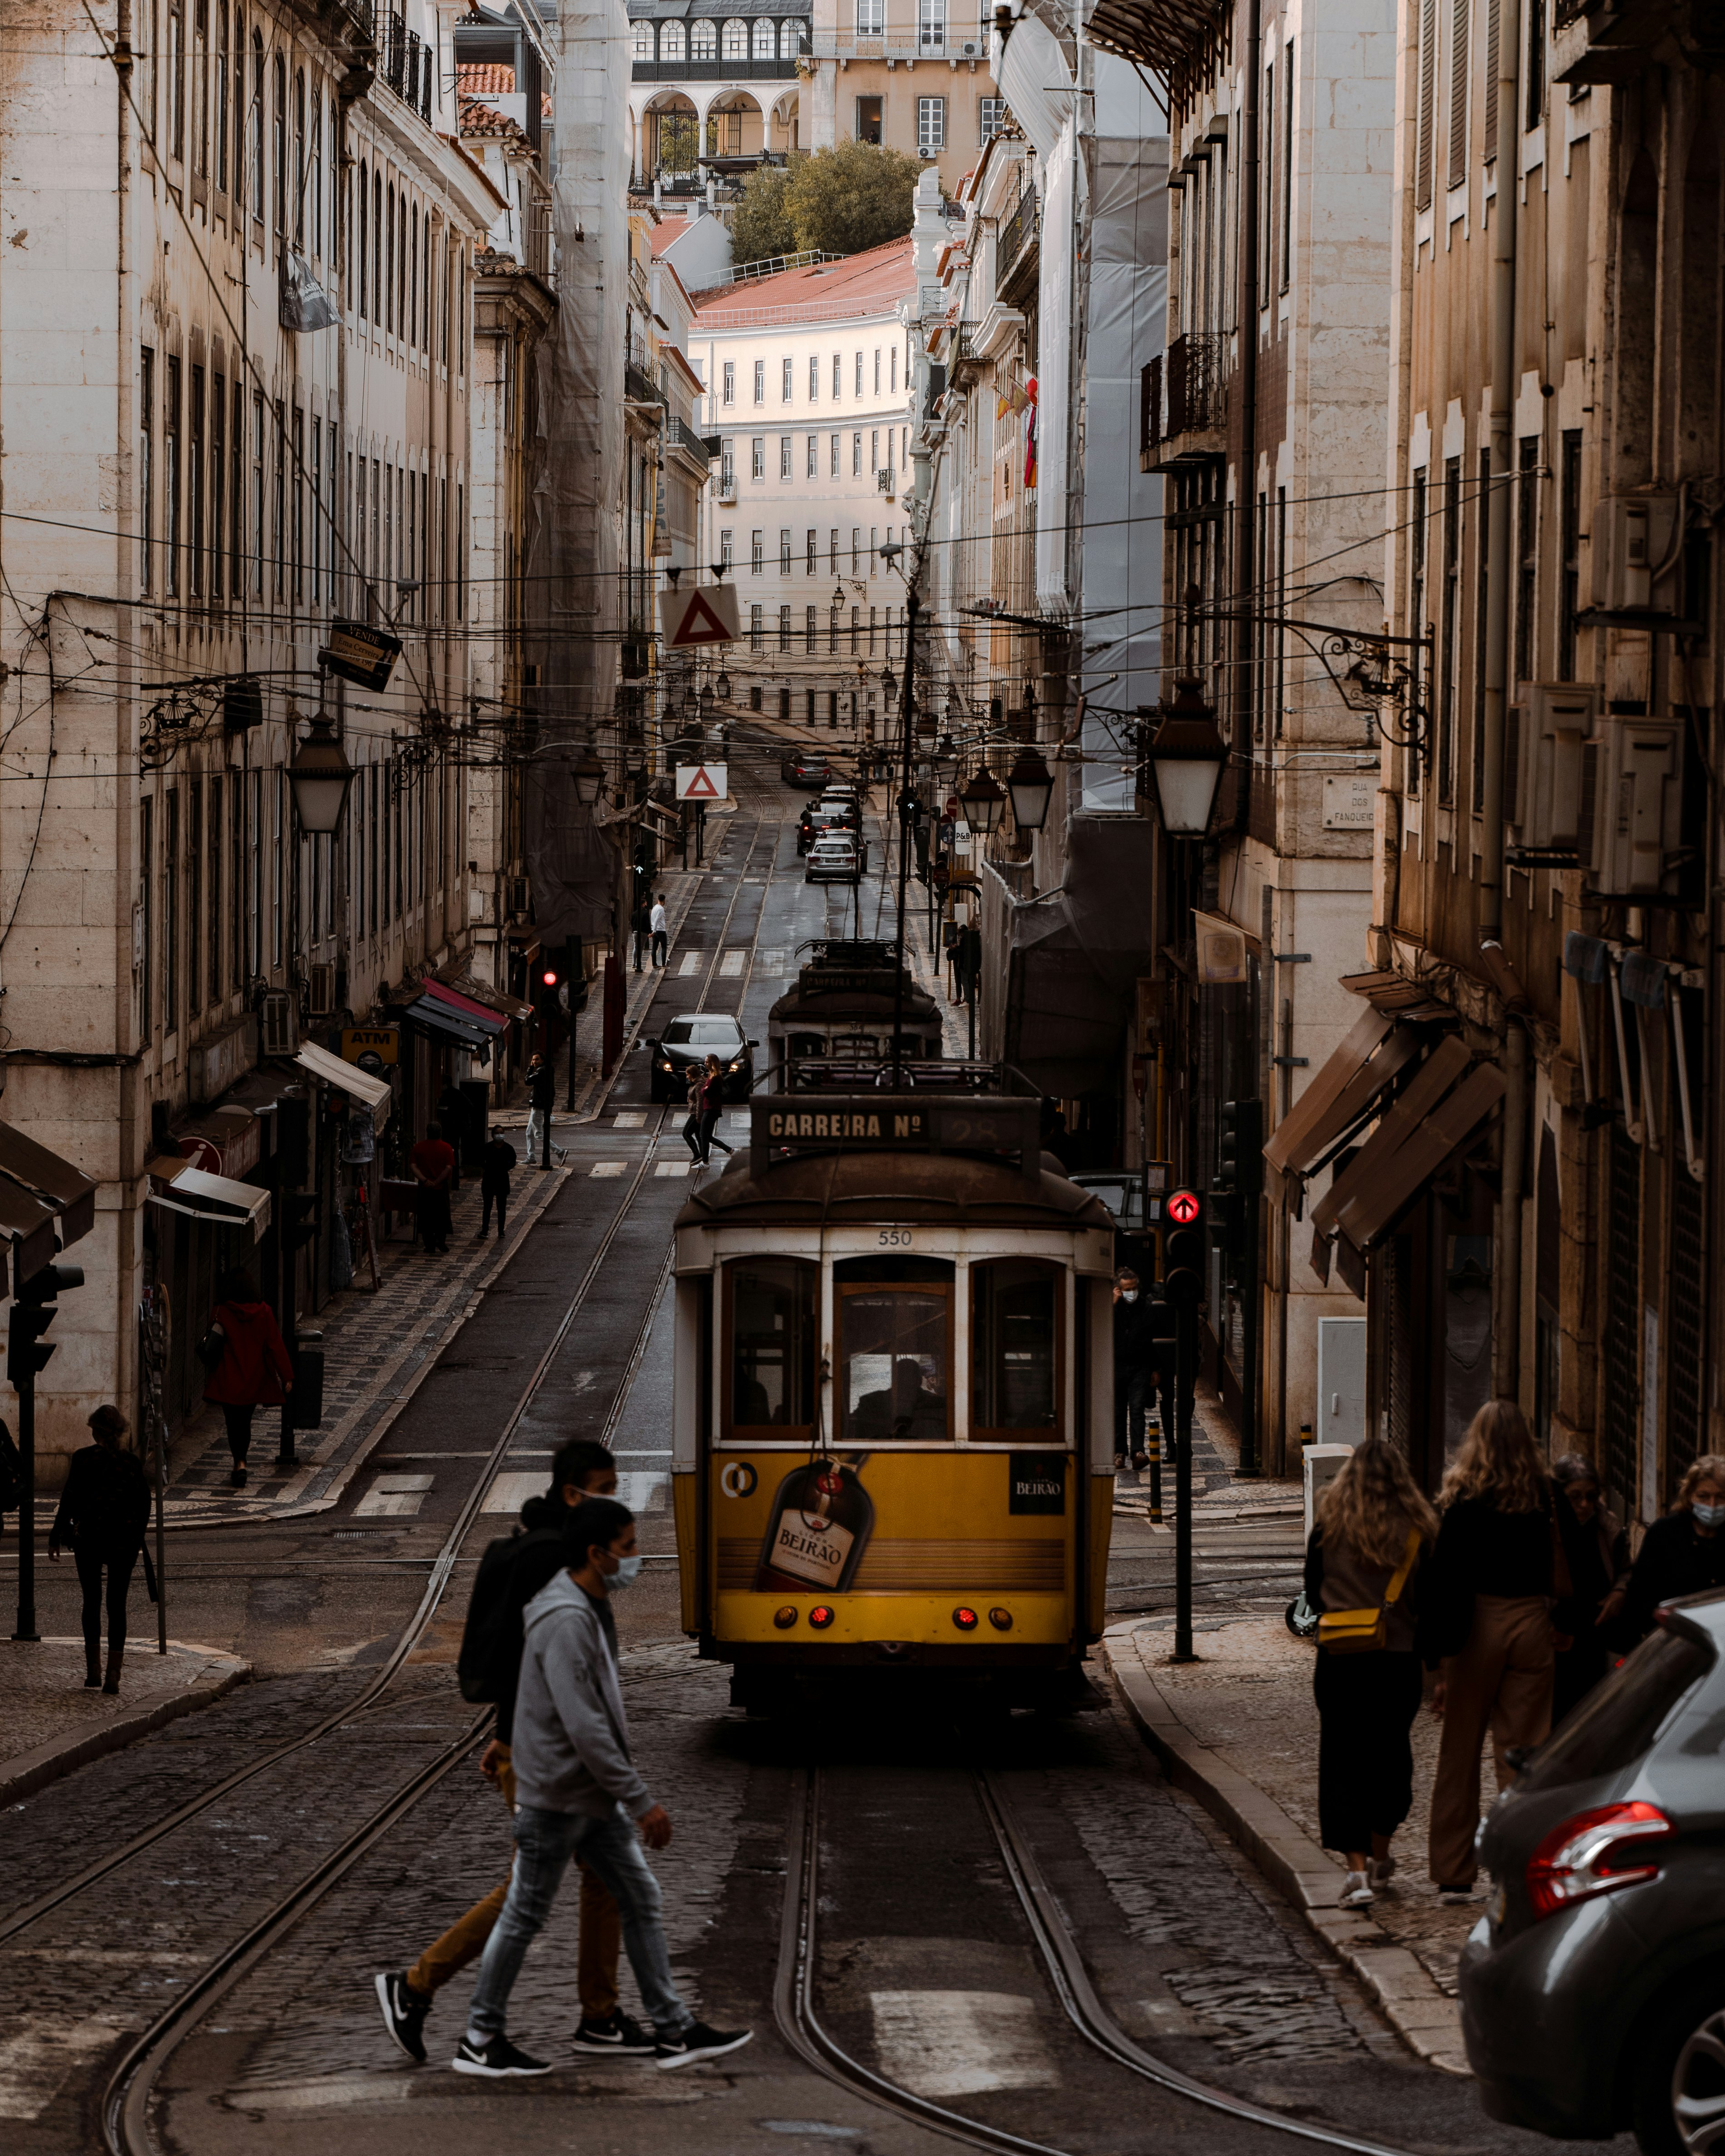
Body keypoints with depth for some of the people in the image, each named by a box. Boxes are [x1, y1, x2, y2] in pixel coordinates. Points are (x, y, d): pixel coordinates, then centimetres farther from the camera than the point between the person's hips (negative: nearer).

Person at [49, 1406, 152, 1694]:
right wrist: (137, 1535, 14)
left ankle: (93, 1668, 8)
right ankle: (113, 1673, -1)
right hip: (125, 1539, 1)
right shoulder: (133, 1462, -2)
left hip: (88, 1537, -1)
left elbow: (70, 1498, -6)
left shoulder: (84, 1458, -7)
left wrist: (56, 1537, 0)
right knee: (117, 1604, 5)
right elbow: (144, 1505, 2)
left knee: (92, 1601, 12)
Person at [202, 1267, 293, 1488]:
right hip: (254, 1381, 3)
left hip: (228, 1380, -3)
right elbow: (276, 1346, -4)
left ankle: (240, 1464, -13)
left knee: (234, 1423, 3)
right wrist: (287, 1377, -1)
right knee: (245, 1422, 17)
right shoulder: (264, 1313, -5)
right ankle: (239, 1466, 22)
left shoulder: (223, 1313, -11)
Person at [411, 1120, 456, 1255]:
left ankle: (430, 1245, 3)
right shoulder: (447, 1149, -4)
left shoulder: (419, 1148, 1)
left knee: (425, 1218, 6)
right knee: (442, 1217, 12)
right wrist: (436, 1182, -12)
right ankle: (441, 1243, 8)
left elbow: (413, 1166, -8)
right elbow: (449, 1168, -13)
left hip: (424, 1188, 1)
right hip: (441, 1188, -1)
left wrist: (424, 1180, -14)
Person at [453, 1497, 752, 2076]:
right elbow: (584, 1728, -27)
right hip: (555, 1796, -10)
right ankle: (480, 2040, 13)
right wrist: (641, 1802, -24)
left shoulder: (593, 1609, 9)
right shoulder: (565, 1621, -24)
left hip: (593, 1799, 10)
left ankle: (674, 2031, 13)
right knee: (524, 1916, 2)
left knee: (641, 1899, 9)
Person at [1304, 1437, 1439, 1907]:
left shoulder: (1330, 1524, -5)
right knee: (1391, 1755, 19)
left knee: (1343, 1762, 1)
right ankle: (1379, 1856, 32)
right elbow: (1427, 1600, 0)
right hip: (1398, 1658, 2)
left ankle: (1357, 1870, -11)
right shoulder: (1417, 1528, -4)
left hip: (1340, 1658, -2)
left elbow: (1313, 1593, 4)